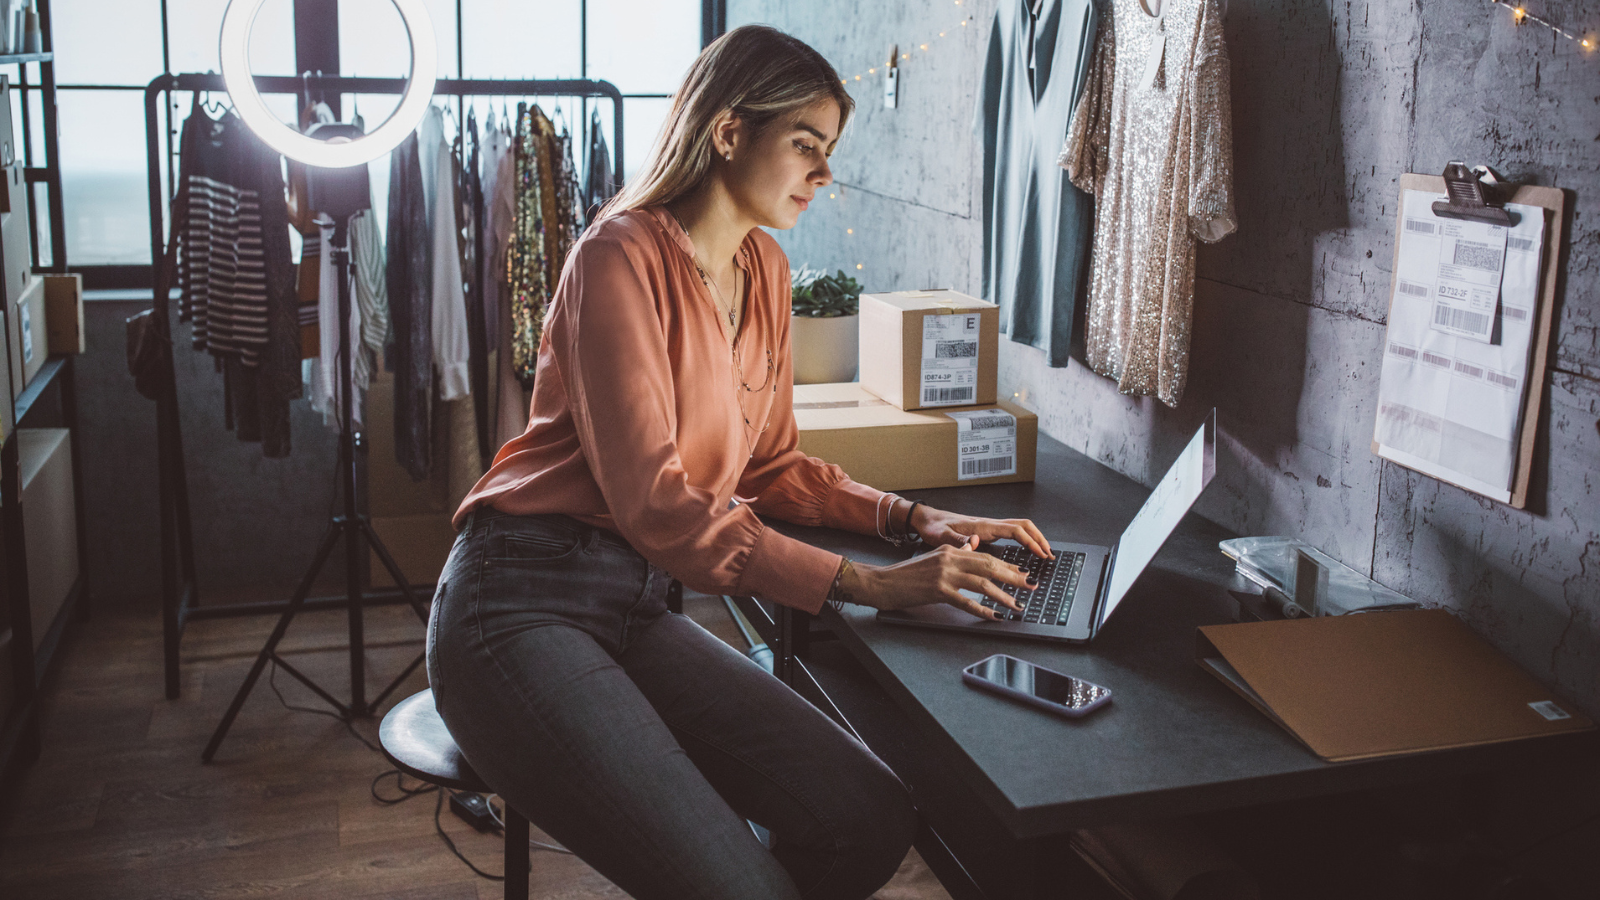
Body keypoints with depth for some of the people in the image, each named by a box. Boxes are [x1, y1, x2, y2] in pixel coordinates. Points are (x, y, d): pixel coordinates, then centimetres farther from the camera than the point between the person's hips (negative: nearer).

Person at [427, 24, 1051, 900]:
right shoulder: (622, 254, -11)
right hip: (522, 602, -7)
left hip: (638, 609, 8)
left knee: (874, 825, -13)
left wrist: (912, 517, 5)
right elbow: (652, 501, -19)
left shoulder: (764, 269, 14)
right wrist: (863, 583, -22)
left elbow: (768, 467, 21)